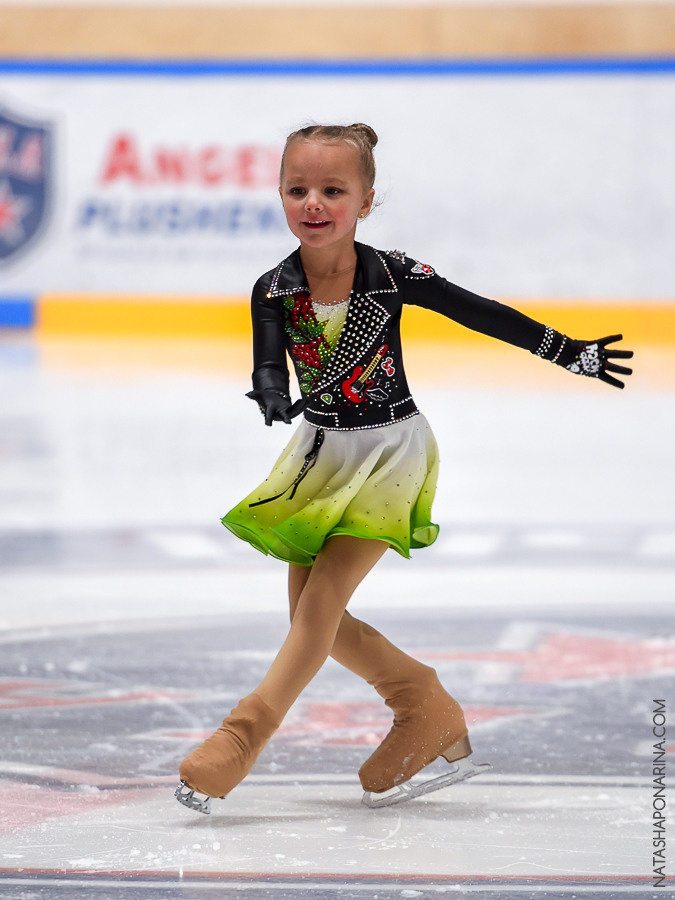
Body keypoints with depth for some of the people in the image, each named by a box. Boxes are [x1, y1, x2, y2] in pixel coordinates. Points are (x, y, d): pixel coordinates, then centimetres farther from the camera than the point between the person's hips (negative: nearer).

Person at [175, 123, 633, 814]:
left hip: (392, 451, -5)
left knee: (322, 597, -16)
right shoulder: (274, 291, -11)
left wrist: (574, 354, -3)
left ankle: (240, 741, -15)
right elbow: (269, 365, -20)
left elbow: (486, 316, -8)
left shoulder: (392, 276, -17)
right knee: (312, 616, 4)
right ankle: (433, 719, 19)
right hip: (323, 451, 5)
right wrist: (273, 397, -45)